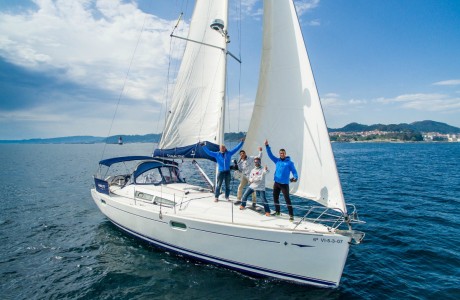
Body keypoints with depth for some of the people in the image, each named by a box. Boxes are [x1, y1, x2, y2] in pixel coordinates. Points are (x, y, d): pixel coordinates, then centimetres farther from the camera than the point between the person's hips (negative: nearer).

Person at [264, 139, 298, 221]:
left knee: (287, 199, -8)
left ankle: (291, 215, -3)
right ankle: (277, 211, 30)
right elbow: (270, 155, 10)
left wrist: (295, 177, -24)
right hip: (276, 183, 5)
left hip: (284, 184, -5)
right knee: (275, 198, 13)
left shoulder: (289, 162, -1)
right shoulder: (277, 161, 11)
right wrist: (267, 146, 1)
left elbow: (294, 171, -4)